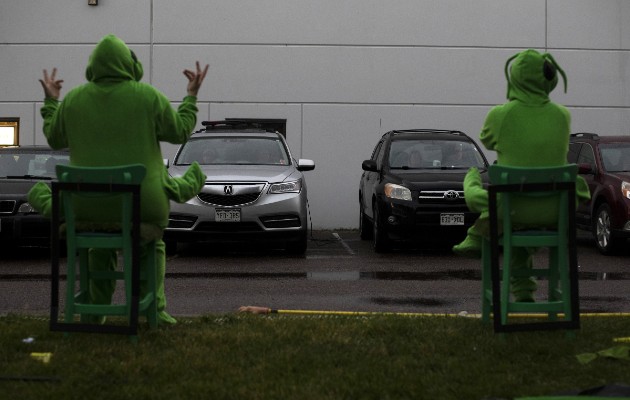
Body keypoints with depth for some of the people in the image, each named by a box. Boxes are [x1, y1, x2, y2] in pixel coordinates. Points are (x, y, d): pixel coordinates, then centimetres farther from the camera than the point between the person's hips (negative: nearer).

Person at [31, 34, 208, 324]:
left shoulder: (73, 99, 0)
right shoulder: (148, 96, -7)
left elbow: (55, 138, 13)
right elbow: (180, 132, 2)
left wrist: (50, 100, 28)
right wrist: (192, 94, 15)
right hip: (142, 200, -1)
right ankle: (155, 308, 17)